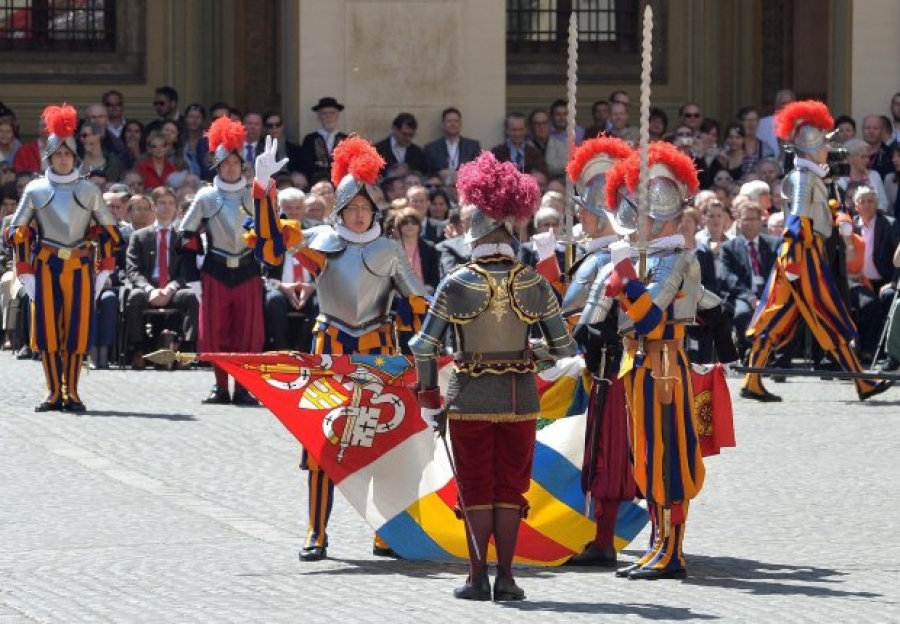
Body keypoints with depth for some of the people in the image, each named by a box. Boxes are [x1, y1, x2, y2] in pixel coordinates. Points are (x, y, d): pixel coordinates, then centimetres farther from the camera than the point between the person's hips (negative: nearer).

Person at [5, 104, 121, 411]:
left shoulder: (88, 191, 7)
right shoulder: (35, 190, 5)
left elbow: (108, 231, 11)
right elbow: (18, 233, 5)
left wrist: (104, 270, 4)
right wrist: (25, 273, -2)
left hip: (80, 267, 0)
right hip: (46, 267, 0)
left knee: (77, 328, 0)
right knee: (47, 328, -1)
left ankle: (72, 392, 6)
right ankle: (54, 392, 4)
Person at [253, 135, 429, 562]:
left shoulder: (387, 251, 6)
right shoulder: (320, 241, 2)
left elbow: (415, 303, 10)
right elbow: (271, 241, -9)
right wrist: (263, 187, -16)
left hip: (378, 351, 1)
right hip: (331, 349, -1)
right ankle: (316, 535, 3)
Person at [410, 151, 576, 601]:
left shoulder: (456, 284, -8)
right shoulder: (533, 283, -4)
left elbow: (424, 347, -8)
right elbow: (564, 348, -1)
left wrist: (428, 398, 2)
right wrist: (542, 364, 20)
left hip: (470, 398, -1)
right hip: (521, 397, 1)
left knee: (475, 488, 7)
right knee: (510, 486, 9)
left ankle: (478, 577, 7)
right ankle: (506, 578, 8)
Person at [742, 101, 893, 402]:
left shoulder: (809, 176, 15)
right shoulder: (804, 177, -14)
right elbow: (798, 221, -21)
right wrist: (793, 260, -24)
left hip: (808, 252, 10)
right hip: (804, 253, -9)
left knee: (775, 319, 6)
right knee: (830, 320, -3)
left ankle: (752, 383, 4)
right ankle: (862, 384, 3)